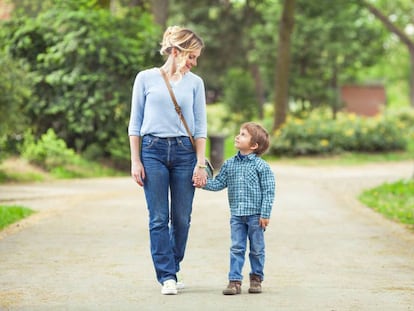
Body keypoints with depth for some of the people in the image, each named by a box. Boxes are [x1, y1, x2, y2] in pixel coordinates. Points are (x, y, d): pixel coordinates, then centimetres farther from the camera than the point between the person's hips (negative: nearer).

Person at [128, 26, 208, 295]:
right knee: (159, 218, -3)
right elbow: (135, 123, 5)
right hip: (153, 150, -2)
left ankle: (172, 269, 21)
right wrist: (135, 161, -1)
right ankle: (167, 277, 1)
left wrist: (200, 164, -1)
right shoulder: (146, 78, 3)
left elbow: (201, 126, 7)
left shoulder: (195, 83, 7)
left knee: (182, 218, 3)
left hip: (184, 151, 2)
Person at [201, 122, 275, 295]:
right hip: (236, 215, 4)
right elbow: (219, 183, 9)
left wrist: (265, 214, -12)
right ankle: (235, 281, 3)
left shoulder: (261, 166, -8)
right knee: (236, 248, 2)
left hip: (255, 215, -4)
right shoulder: (229, 164, 6)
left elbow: (269, 191, -8)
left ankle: (256, 278, 22)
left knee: (257, 249, 8)